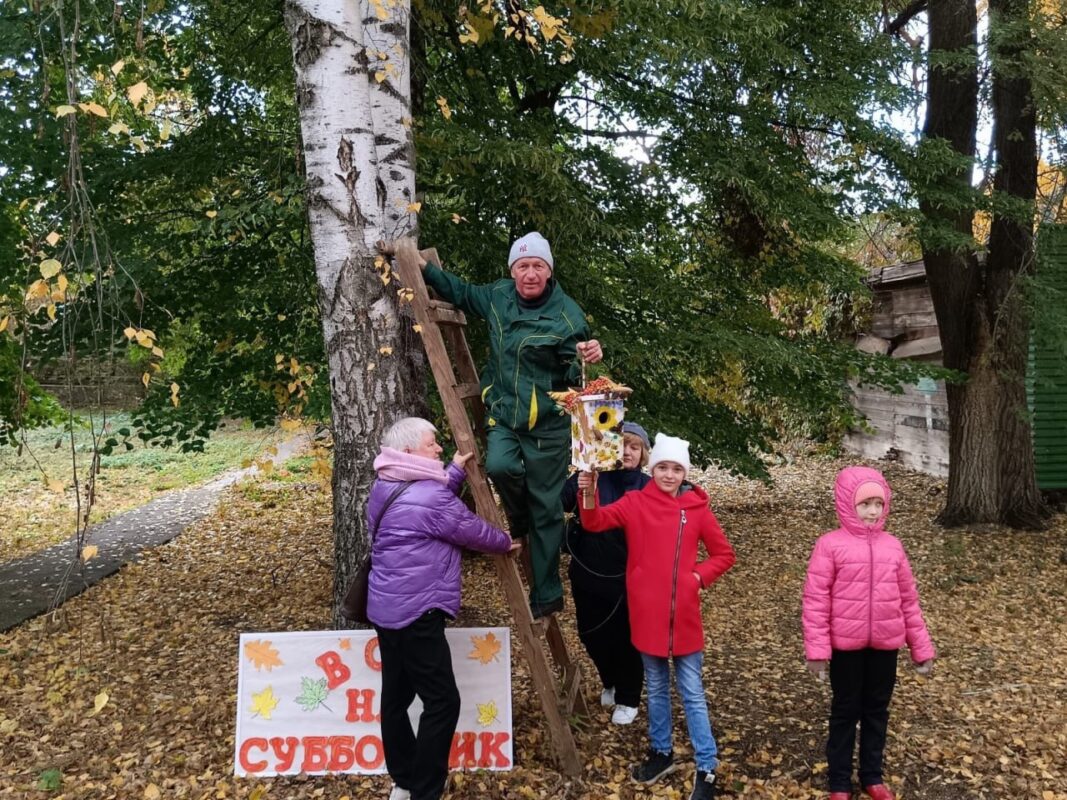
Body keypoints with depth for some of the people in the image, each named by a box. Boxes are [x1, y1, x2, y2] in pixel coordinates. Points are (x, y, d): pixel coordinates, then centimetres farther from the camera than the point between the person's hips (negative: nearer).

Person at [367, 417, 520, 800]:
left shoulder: (387, 488, 11)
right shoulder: (427, 495, -18)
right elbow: (472, 530, -6)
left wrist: (456, 471, 19)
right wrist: (505, 542, 12)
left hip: (387, 608, 10)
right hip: (416, 613, -10)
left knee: (396, 695, 15)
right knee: (442, 701, -4)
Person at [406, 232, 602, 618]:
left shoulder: (567, 315, -13)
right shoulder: (498, 296, 0)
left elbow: (573, 376, -10)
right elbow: (461, 293, 21)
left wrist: (587, 359, -32)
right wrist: (425, 267, 13)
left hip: (547, 424, -3)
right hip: (503, 415, 4)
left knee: (546, 508, 4)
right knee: (500, 466, -28)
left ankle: (546, 595, 19)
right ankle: (520, 523, 7)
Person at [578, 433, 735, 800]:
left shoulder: (696, 508, 0)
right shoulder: (634, 503, -2)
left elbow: (724, 554, 8)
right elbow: (595, 522, -16)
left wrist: (699, 576, -7)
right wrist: (587, 494, -35)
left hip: (684, 616, 0)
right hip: (647, 615, 1)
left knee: (692, 692, 8)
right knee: (656, 688, 17)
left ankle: (707, 768, 18)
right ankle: (661, 753, 35)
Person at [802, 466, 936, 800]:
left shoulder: (892, 546, 3)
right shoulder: (830, 545, -11)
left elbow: (908, 600, 8)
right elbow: (816, 600, -11)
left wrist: (921, 647, 9)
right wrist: (817, 648, -14)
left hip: (885, 645, 4)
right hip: (846, 645, -4)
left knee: (877, 710, 17)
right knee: (845, 711, 11)